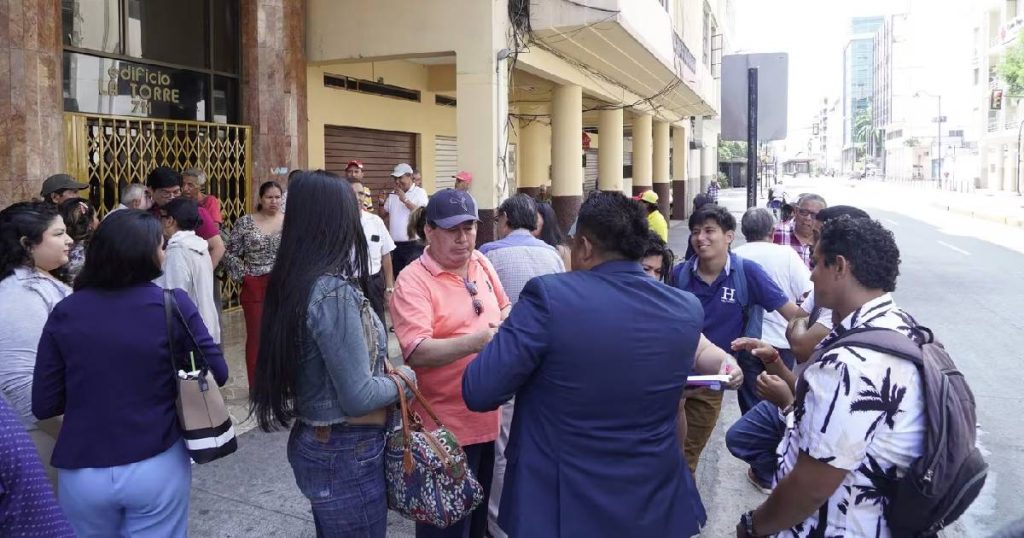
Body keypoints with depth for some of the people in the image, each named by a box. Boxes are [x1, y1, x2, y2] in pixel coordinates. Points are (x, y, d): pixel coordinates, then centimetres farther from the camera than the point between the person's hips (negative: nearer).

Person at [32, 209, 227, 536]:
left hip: (82, 472, 2)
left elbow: (44, 405, -2)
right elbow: (217, 373, -5)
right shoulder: (172, 304, -12)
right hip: (158, 467, -2)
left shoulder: (65, 312, -6)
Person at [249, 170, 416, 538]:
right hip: (346, 454, -8)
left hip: (313, 442, 8)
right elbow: (358, 398, -23)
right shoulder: (334, 292, -25)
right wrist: (403, 379, -7)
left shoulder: (292, 282, 1)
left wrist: (384, 367, 8)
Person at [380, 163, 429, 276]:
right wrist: (382, 203, -1)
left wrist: (405, 200, -18)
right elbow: (383, 214, 19)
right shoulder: (393, 194, 13)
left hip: (413, 244, -6)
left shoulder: (419, 192, -3)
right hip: (396, 244, 6)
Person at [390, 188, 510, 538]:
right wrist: (480, 340, -36)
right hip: (445, 426, -6)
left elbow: (503, 307, 19)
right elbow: (417, 353, -27)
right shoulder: (413, 281, -17)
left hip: (487, 418, 7)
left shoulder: (481, 263, 4)